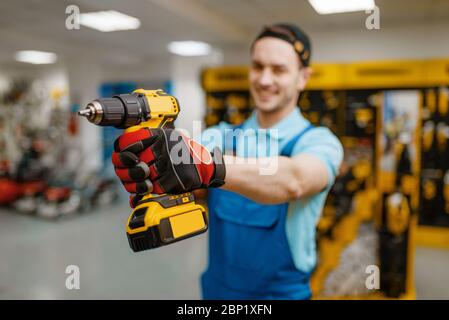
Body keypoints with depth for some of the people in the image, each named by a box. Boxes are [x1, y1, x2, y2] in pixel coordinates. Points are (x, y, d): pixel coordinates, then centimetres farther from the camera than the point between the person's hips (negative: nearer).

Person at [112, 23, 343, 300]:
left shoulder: (318, 141, -12)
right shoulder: (220, 135, -1)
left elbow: (294, 180, -34)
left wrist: (209, 166, -49)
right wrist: (136, 155, -40)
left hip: (282, 292, -3)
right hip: (215, 289, 3)